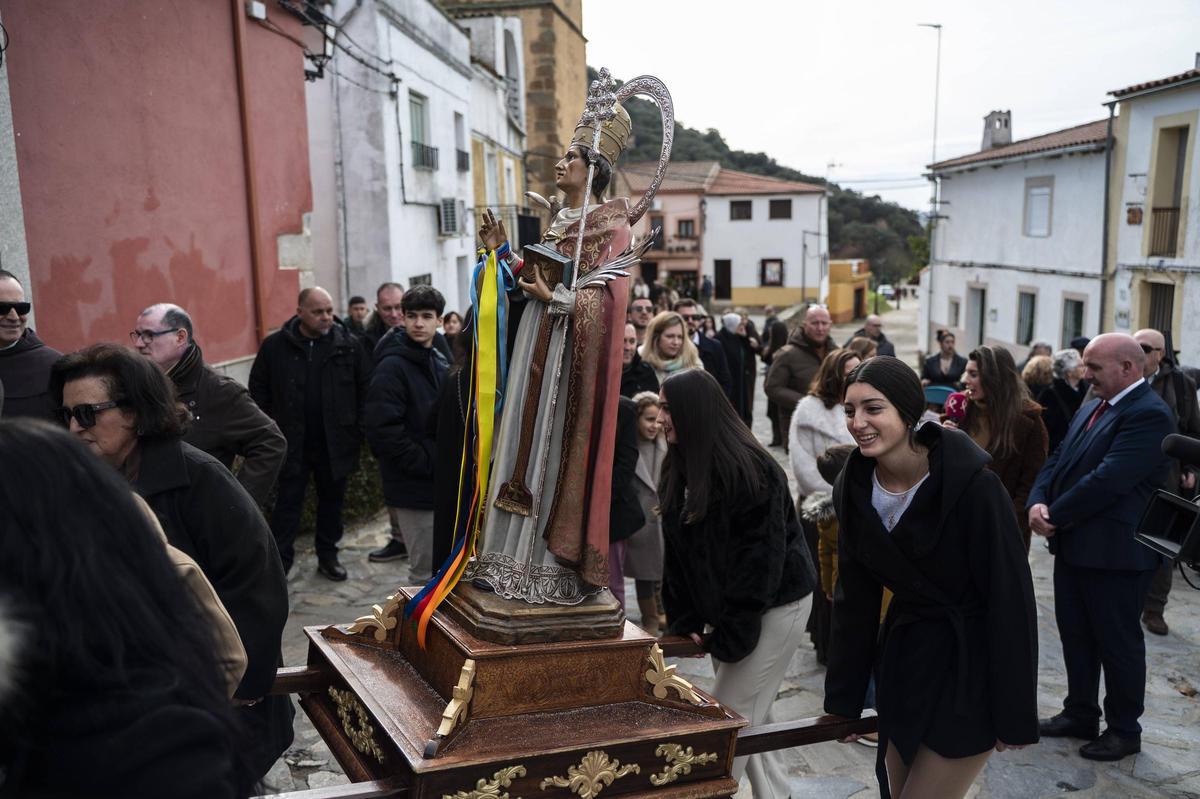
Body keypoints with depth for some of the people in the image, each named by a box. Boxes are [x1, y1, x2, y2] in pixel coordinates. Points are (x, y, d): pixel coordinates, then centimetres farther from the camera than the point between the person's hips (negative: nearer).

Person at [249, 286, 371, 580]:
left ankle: (328, 555, 30)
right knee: (288, 503, 5)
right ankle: (279, 562, 13)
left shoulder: (348, 344, -2)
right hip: (291, 443, -1)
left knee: (332, 499, 14)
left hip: (336, 442, 1)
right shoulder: (275, 345, -3)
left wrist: (358, 429, -1)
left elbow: (364, 389, 4)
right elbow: (259, 391, 4)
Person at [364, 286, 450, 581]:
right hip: (414, 488, -8)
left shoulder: (440, 363, 12)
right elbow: (383, 431, -21)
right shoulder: (391, 366, -14)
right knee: (426, 570, -1)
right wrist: (428, 464, -19)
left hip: (441, 482, 8)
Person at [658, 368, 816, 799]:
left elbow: (761, 556, -22)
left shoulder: (747, 468, -21)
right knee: (748, 718, 15)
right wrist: (686, 620, -2)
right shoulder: (679, 468, 4)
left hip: (772, 609, -8)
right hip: (721, 609, 8)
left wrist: (730, 632, -20)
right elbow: (678, 551, 6)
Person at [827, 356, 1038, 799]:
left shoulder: (972, 484, -24)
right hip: (904, 655, 6)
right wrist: (843, 698, 5)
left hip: (971, 666, -5)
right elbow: (854, 597, 2)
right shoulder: (853, 489, -6)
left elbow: (1011, 599, -18)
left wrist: (1015, 713, -14)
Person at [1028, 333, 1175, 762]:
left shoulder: (1148, 414, -18)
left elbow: (1109, 480, -25)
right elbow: (1058, 461, 10)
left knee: (1118, 642, 7)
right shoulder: (1091, 407, 12)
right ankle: (1080, 715, 33)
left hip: (1115, 550, -9)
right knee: (1075, 635, 18)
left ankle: (1124, 730, 24)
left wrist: (1054, 515, -17)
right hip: (1074, 545, 9)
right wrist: (1038, 502, -8)